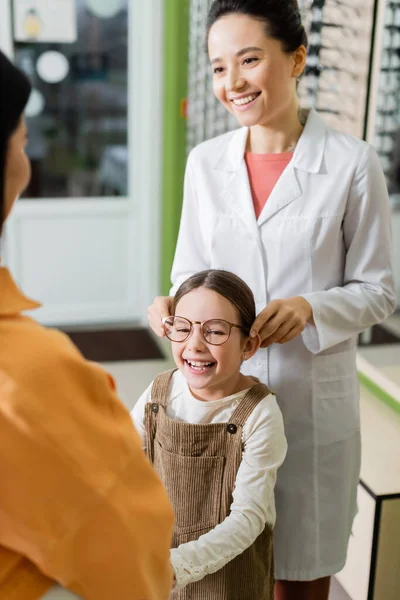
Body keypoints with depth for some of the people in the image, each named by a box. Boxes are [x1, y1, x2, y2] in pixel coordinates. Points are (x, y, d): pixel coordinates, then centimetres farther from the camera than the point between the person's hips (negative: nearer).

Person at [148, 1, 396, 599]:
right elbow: (190, 273, 9)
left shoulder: (352, 163, -10)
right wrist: (173, 308, -13)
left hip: (314, 395, -2)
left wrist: (311, 309, -23)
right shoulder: (205, 161, 1)